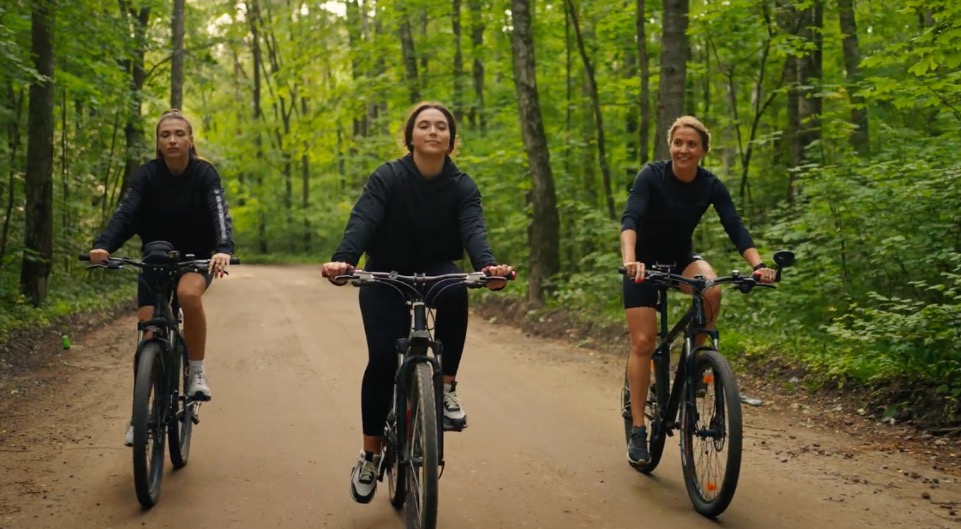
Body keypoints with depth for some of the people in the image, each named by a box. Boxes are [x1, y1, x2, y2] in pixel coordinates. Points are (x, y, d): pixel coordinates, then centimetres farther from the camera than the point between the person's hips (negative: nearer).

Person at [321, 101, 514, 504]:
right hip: (385, 275, -1)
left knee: (455, 290, -35)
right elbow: (362, 221, -28)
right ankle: (370, 456, 2)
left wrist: (487, 265, -46)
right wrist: (343, 259, -49)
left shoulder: (462, 186, -8)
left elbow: (473, 229, -24)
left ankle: (446, 388, -20)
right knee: (382, 359, -16)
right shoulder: (388, 178, -14)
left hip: (435, 271, 1)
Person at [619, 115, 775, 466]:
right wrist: (629, 260, -54)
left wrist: (758, 265, -37)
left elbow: (735, 228, -20)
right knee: (643, 342, -12)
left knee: (711, 289, -31)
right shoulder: (651, 176, -22)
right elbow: (630, 219, -35)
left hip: (681, 258, 3)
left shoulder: (711, 186, -11)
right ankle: (638, 431, -3)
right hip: (646, 261, -2)